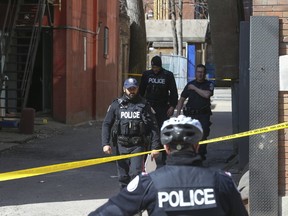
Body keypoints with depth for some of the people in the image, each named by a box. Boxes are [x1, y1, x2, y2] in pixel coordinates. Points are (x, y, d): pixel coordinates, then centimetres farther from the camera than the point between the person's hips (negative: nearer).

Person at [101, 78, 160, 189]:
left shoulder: (144, 105, 3)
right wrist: (105, 143, -7)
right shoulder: (116, 105, 5)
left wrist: (155, 146, -3)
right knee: (123, 176, 8)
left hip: (137, 146, -2)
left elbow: (153, 126, 2)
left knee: (136, 173, -12)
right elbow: (106, 124, 4)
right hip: (121, 145, 2)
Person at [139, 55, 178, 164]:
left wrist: (172, 106, -6)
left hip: (163, 108, -2)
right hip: (149, 106, 2)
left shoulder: (168, 75, 0)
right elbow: (141, 91, 13)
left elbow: (173, 92, 2)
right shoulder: (146, 74, 6)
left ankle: (164, 157, 3)